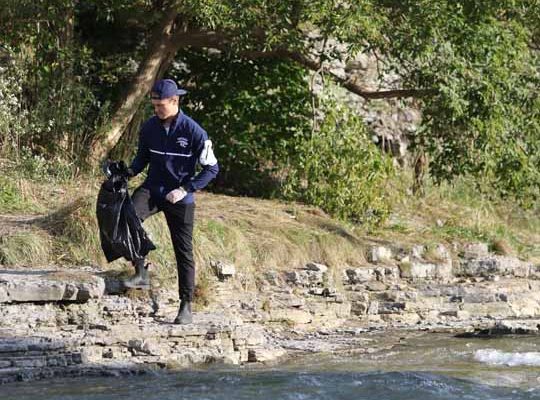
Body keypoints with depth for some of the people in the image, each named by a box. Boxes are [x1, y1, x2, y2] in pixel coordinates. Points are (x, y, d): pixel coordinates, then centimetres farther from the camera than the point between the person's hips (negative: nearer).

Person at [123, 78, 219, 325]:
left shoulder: (193, 132, -14)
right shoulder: (149, 127, -1)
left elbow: (211, 168, -7)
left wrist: (185, 189, -16)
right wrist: (130, 172, -5)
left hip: (180, 198, -3)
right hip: (152, 189, 3)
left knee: (184, 252, 3)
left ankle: (186, 307, 13)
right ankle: (141, 274, -21)